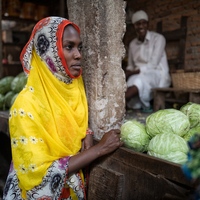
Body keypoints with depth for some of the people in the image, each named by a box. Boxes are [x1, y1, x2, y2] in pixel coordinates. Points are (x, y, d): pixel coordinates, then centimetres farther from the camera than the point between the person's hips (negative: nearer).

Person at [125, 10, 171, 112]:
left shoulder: (158, 38, -2)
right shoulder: (132, 44, 15)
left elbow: (153, 64, -12)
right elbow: (130, 66, 17)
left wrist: (133, 73, -19)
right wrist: (126, 74, -9)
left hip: (158, 76, -5)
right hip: (139, 76, 5)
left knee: (138, 80, -41)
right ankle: (145, 106, -12)